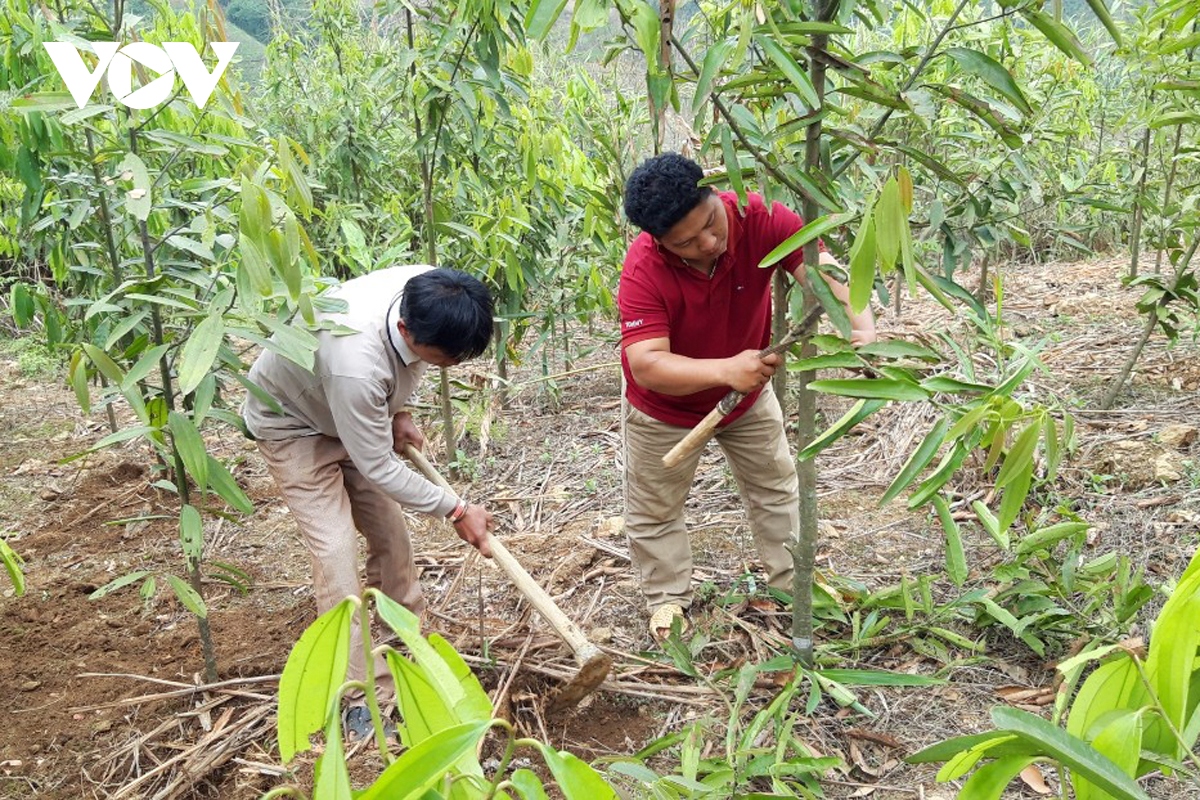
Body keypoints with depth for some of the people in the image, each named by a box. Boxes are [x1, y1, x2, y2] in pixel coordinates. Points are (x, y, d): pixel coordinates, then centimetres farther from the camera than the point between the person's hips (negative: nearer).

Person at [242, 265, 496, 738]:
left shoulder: (428, 294, -25)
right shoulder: (355, 362, -45)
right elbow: (378, 468, -31)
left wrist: (397, 411, -1)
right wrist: (455, 510, -23)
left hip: (353, 413, 7)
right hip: (292, 423, -7)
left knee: (390, 531, 11)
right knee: (335, 552, -13)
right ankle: (362, 702, -4)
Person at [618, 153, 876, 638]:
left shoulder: (760, 218, -30)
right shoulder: (643, 269, -36)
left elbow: (823, 272, -39)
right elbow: (646, 364, -42)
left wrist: (862, 324, -58)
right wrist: (726, 369, -55)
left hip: (747, 395, 3)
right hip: (665, 405, -3)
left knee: (776, 486, 19)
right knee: (654, 509, 12)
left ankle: (791, 580, 40)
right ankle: (667, 599, 35)